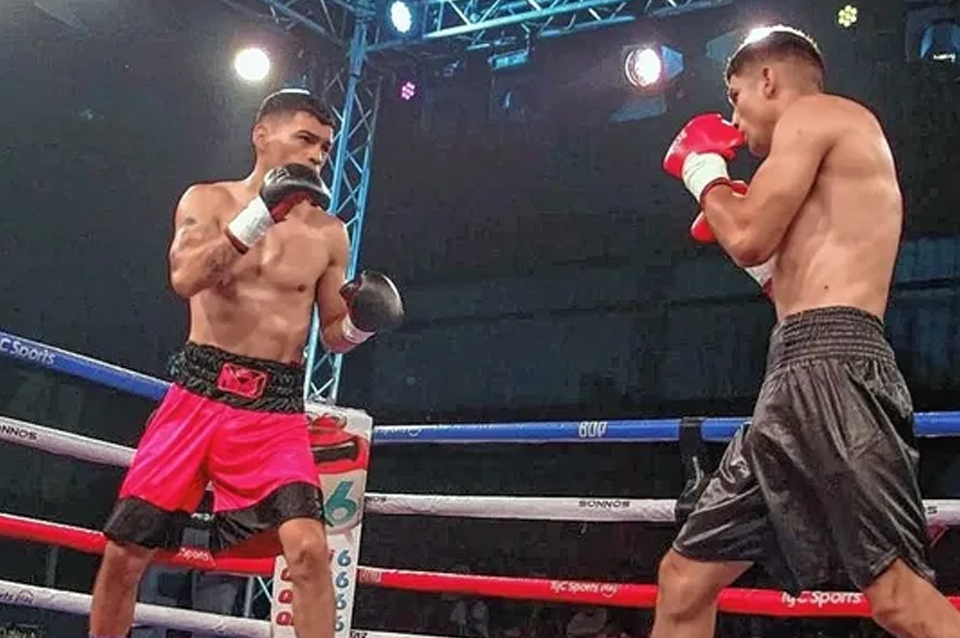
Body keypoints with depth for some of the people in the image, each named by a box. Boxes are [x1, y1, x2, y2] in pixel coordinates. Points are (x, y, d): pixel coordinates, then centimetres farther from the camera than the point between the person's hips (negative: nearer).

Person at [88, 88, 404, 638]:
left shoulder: (328, 233, 7)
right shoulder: (208, 200, 5)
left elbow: (333, 335, 12)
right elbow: (184, 278, -14)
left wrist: (360, 323, -12)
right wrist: (261, 212, -20)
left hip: (276, 409, 0)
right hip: (198, 392, 1)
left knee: (309, 546, -20)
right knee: (125, 552, 5)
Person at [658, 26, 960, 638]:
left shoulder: (813, 113, 4)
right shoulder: (838, 175, 31)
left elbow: (749, 238, -8)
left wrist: (703, 170, 11)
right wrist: (734, 220, 29)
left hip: (831, 369, -10)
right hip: (802, 380, 10)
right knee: (686, 579, 8)